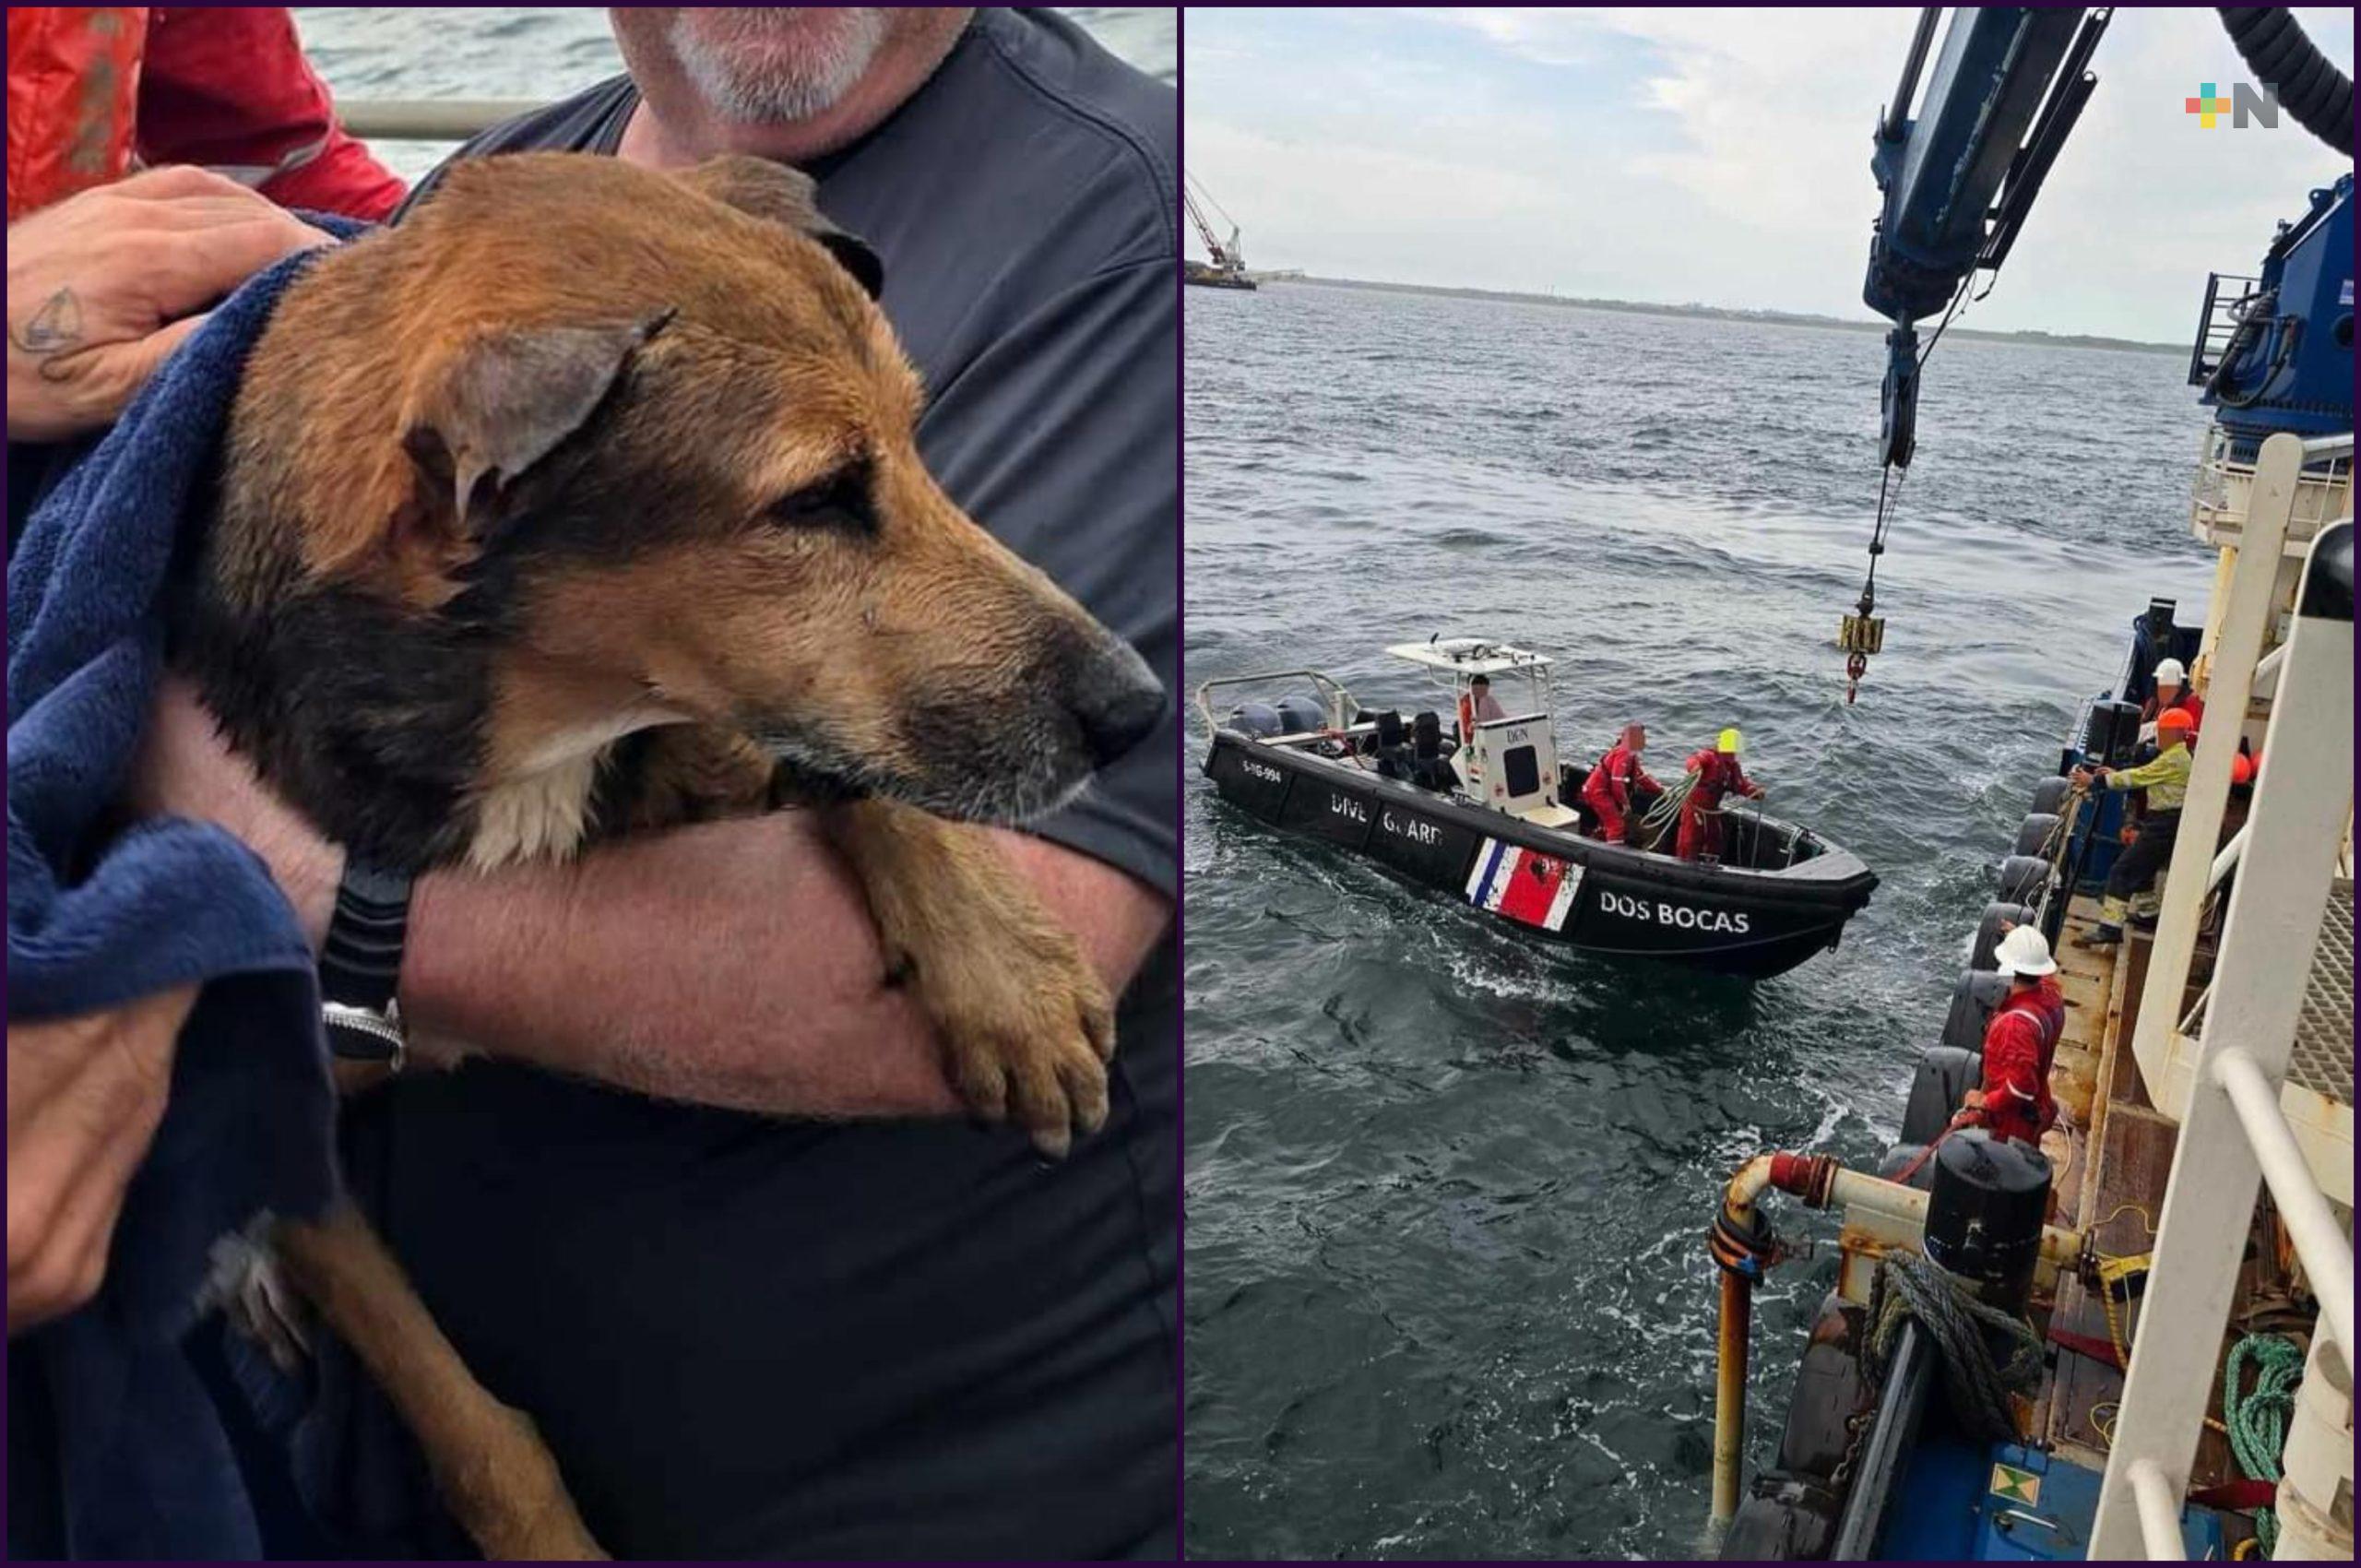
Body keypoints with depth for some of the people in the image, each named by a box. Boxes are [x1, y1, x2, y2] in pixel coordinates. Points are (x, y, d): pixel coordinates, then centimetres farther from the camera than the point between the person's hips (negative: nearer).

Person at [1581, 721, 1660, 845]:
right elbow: (1617, 782, -28)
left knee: (1608, 822, 24)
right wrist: (1625, 804, -22)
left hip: (1597, 791, 11)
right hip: (1598, 792, -11)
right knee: (1617, 824, -14)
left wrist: (1660, 789, 17)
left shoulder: (1631, 755, 12)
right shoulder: (1624, 754, -22)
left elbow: (1641, 776, 21)